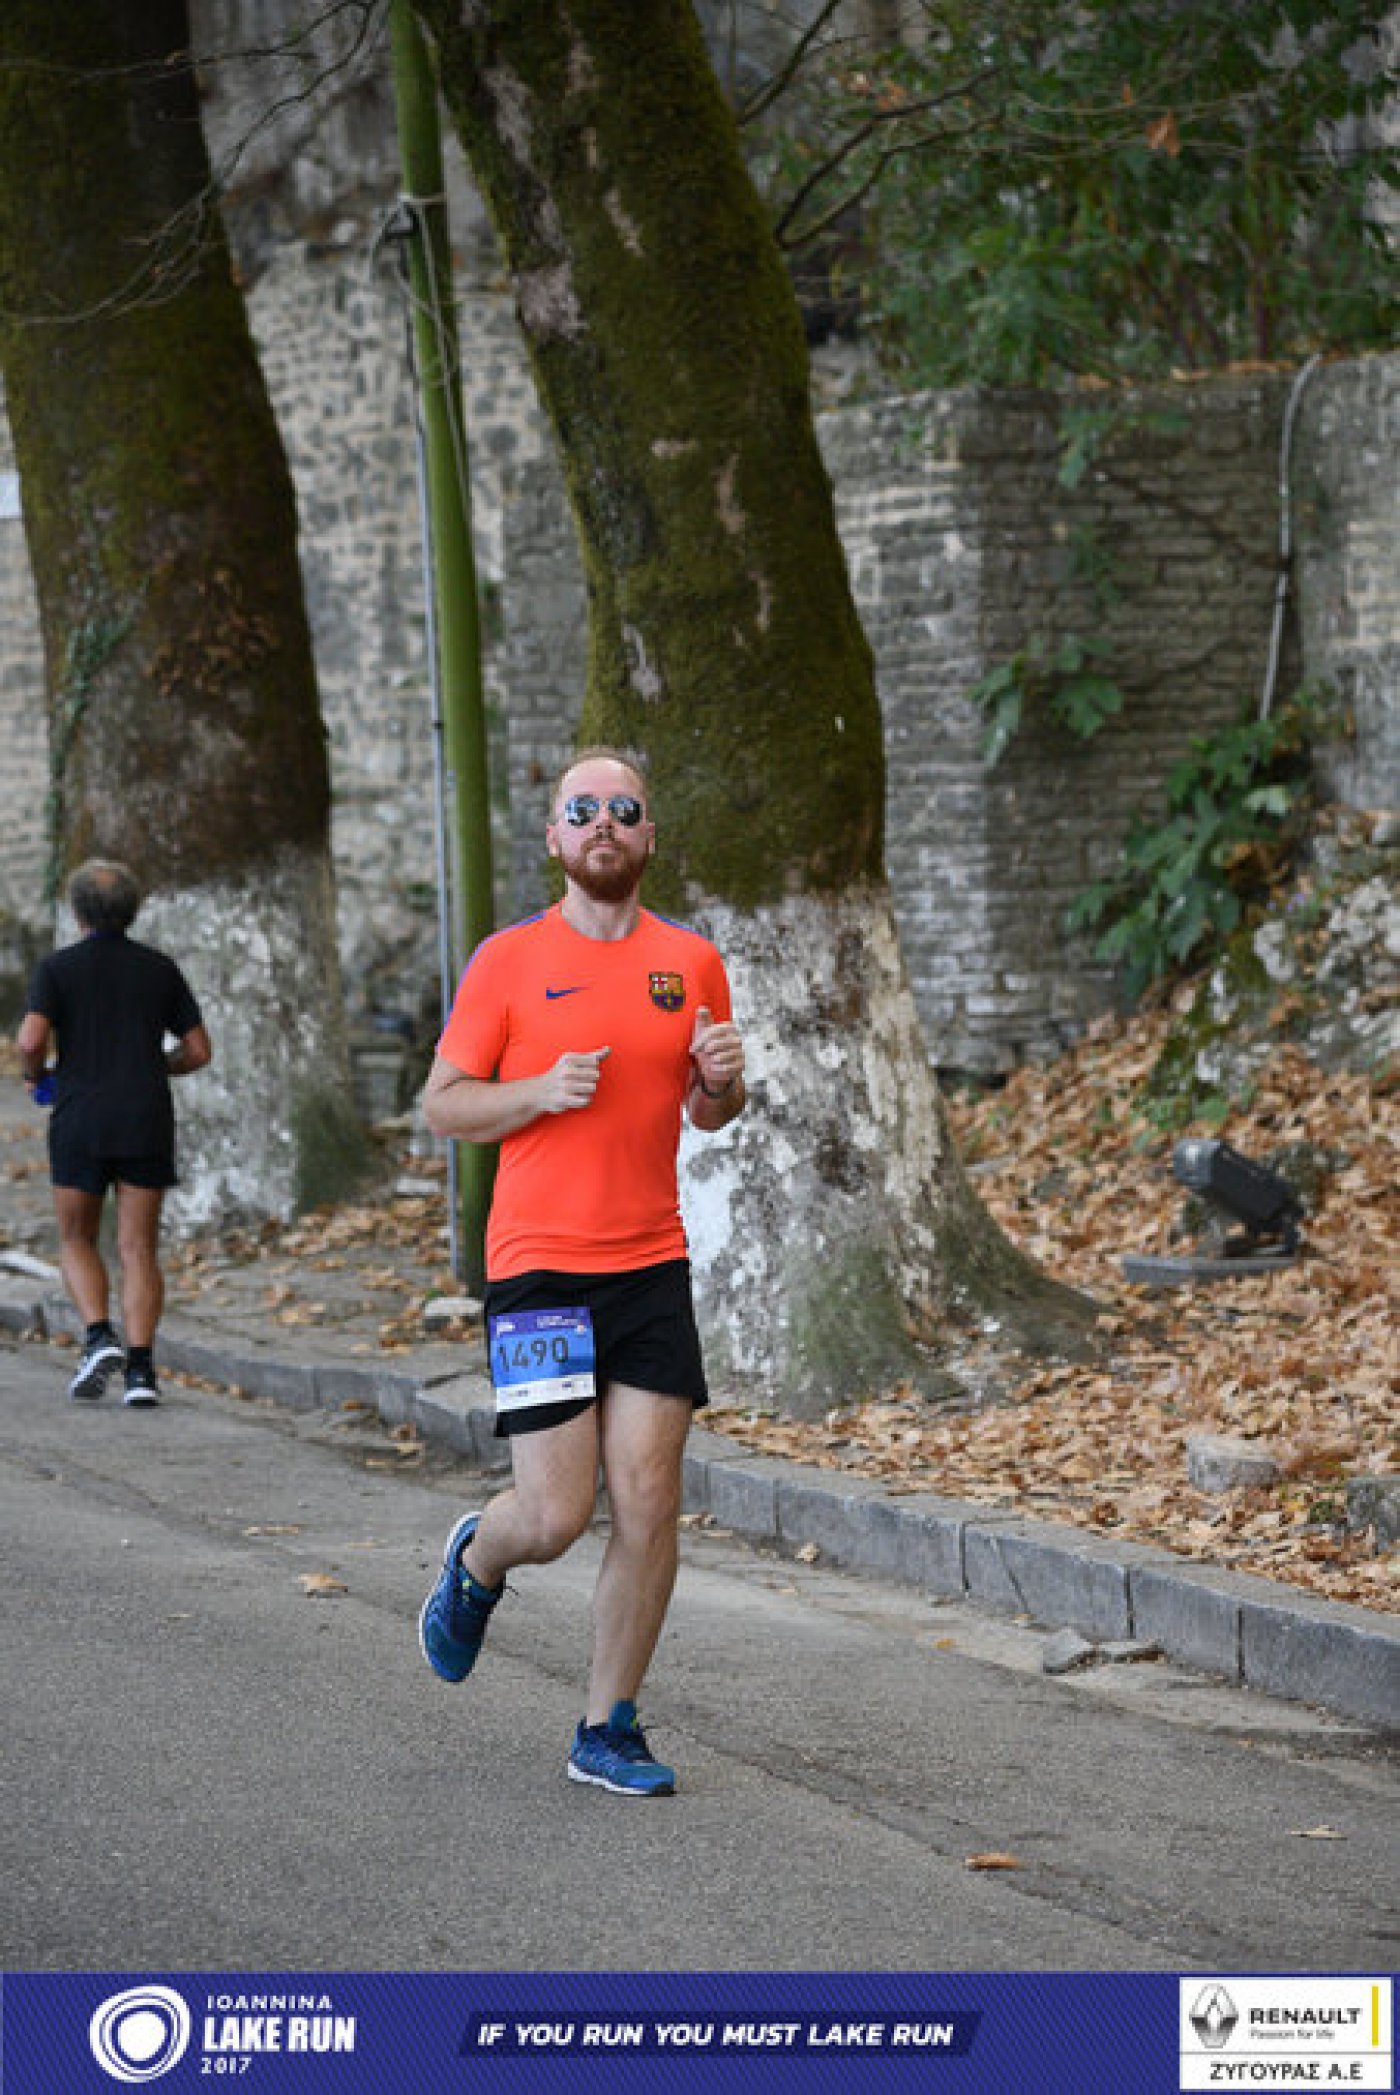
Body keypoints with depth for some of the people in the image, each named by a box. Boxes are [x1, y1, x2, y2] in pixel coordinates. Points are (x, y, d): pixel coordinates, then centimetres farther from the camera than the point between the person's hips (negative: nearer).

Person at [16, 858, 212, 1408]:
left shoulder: (57, 967, -2)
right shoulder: (160, 969, 6)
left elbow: (31, 1039, -15)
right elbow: (198, 1050, 7)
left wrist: (34, 1074, 8)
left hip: (80, 1124, -2)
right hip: (147, 1124, 2)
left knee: (77, 1242, 14)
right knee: (139, 1250, 3)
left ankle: (98, 1338, -9)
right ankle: (139, 1369, -10)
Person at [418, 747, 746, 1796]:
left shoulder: (692, 961, 8)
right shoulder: (510, 960, -2)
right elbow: (442, 1105, 1)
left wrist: (723, 1079, -4)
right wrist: (543, 1090, -16)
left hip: (653, 1267, 3)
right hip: (538, 1266, -3)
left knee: (649, 1502, -2)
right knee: (556, 1513, -7)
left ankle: (610, 1731, 10)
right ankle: (476, 1562, 29)